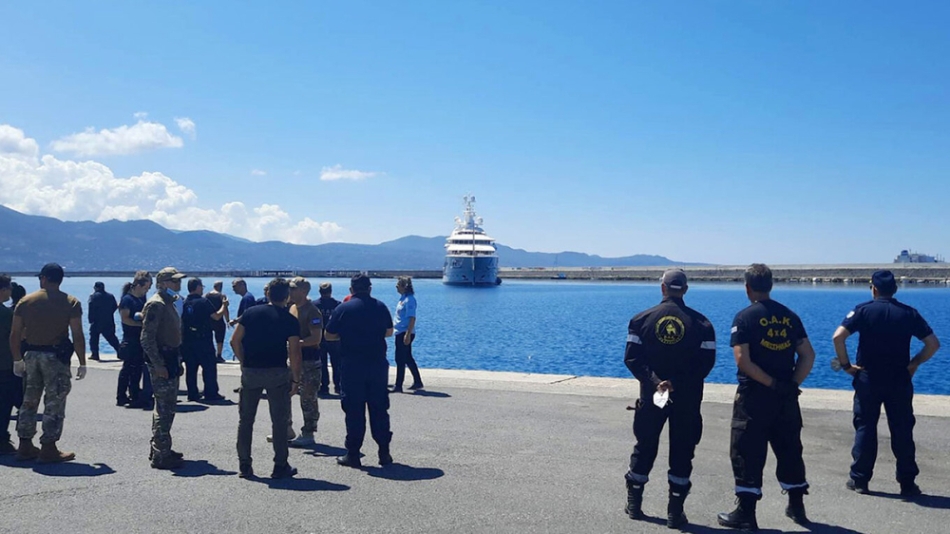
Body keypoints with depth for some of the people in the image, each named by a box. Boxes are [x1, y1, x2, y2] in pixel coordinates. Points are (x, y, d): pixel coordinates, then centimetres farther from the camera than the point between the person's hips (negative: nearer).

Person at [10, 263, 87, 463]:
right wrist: (82, 363, -4)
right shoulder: (71, 303, -6)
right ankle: (48, 448, 3)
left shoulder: (25, 301, 4)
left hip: (31, 354, 4)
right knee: (54, 403, 2)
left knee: (29, 400, 15)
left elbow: (15, 334, 4)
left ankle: (25, 446, 21)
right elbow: (77, 336, -11)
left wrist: (17, 359, 15)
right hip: (56, 356, -4)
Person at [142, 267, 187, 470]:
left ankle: (160, 449, 28)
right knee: (165, 409, -8)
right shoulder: (156, 304, -15)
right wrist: (158, 365, -23)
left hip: (171, 360, 11)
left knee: (165, 407, 17)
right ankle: (160, 456, -3)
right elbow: (147, 339, -21)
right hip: (162, 361, -11)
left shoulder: (169, 303, 16)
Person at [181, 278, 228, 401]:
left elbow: (181, 321, 14)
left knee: (191, 368, 10)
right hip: (203, 340, -6)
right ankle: (211, 393, 2)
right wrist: (224, 305, 0)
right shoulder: (203, 302, -13)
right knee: (209, 368, 1)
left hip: (187, 341, 6)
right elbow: (216, 316, -14)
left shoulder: (184, 303, 4)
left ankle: (192, 394, 14)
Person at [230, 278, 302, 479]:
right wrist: (295, 380, -2)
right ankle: (280, 466, 10)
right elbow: (294, 353, -9)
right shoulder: (290, 320, -4)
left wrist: (244, 362, 10)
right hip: (277, 373, -2)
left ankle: (244, 465, 16)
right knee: (279, 420, 6)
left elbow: (235, 341, 0)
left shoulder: (251, 313, 4)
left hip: (250, 372, 3)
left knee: (246, 419, 12)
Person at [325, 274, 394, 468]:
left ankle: (353, 454, 8)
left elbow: (329, 335, 1)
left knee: (354, 411, 5)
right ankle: (384, 453, 13)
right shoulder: (380, 307, 4)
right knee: (379, 410, 10)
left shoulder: (343, 309, -4)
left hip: (353, 365, -2)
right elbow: (389, 332, 14)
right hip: (378, 364, 3)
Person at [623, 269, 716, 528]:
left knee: (645, 448, 15)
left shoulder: (642, 319, -2)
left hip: (651, 395, 1)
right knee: (681, 452, 9)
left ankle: (634, 504, 26)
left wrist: (654, 380, -14)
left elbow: (632, 358, -9)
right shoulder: (700, 322, -3)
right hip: (688, 399, -1)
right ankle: (675, 512, 11)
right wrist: (679, 383, -4)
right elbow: (706, 362, -7)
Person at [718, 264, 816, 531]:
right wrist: (793, 383, -2)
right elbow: (808, 355, 3)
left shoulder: (745, 317, -9)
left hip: (754, 396, -5)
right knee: (789, 450, 17)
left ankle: (746, 513, 5)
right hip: (787, 396, 5)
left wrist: (772, 383, -13)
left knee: (747, 453, 2)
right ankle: (797, 507, 28)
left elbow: (743, 360, -17)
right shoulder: (789, 316, 6)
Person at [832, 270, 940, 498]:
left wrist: (845, 364, -6)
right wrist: (914, 363, 9)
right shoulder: (909, 313, 1)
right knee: (902, 432, 8)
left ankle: (859, 479, 12)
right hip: (899, 382, 1)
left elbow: (838, 336, -17)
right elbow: (933, 344, 0)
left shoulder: (863, 310, -6)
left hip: (868, 380, -1)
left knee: (865, 429, 7)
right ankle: (908, 483, 12)